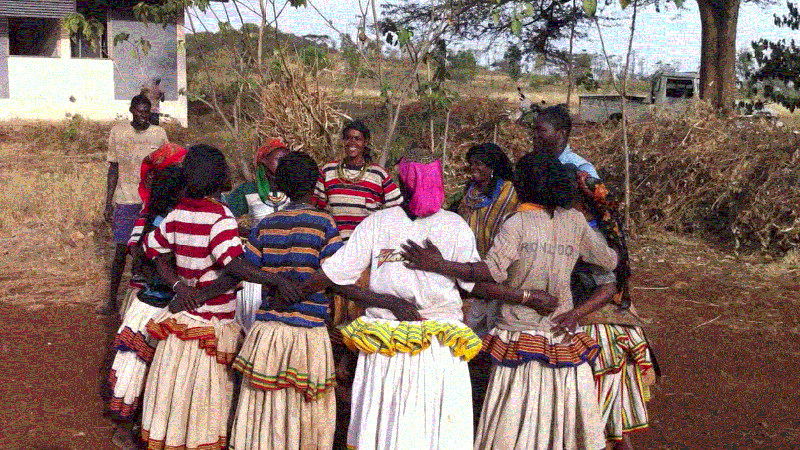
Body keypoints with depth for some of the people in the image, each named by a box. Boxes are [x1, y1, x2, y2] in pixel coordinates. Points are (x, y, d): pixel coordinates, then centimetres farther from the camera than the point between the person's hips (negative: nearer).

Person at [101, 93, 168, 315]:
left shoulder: (159, 134, 6)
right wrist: (108, 203, 4)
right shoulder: (117, 132, 5)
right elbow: (113, 169, 9)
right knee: (121, 250, -4)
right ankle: (111, 300, 6)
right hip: (125, 200, 0)